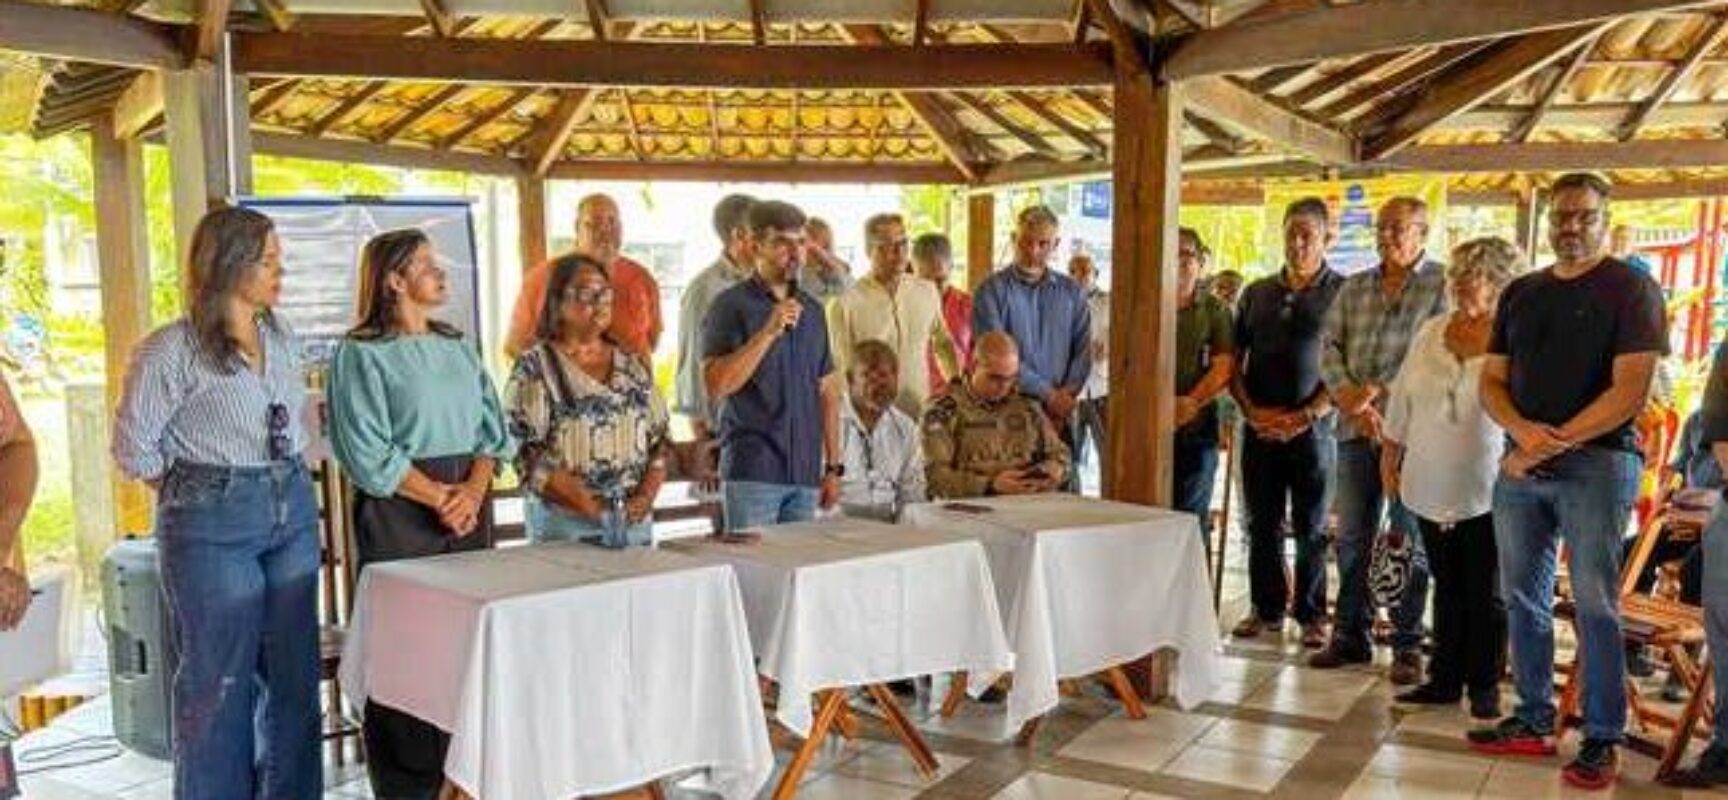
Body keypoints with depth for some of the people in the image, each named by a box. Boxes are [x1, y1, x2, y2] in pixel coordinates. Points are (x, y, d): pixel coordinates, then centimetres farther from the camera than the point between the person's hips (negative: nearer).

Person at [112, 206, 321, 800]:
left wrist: (285, 483, 13)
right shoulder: (172, 350, -12)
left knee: (295, 670, 11)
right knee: (220, 681, 3)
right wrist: (198, 493, 0)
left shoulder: (282, 340, 8)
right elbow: (132, 446, -7)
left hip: (294, 511, 6)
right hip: (213, 526, -6)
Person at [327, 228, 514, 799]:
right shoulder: (362, 353, -3)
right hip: (399, 512, -5)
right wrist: (439, 497, -11)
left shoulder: (459, 347, 14)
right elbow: (369, 453, -10)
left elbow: (491, 429, 10)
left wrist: (472, 491, -6)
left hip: (470, 505, 5)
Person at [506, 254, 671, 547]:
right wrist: (591, 506, -17)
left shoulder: (633, 366, 12)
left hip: (635, 521, 4)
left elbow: (659, 440, 11)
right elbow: (529, 456, -11)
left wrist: (646, 496, -6)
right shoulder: (535, 367, -3)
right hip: (564, 521, -4)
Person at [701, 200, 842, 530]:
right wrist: (768, 332, -21)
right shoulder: (732, 305, -4)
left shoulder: (812, 309, 13)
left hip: (806, 474, 6)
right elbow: (716, 385, -16)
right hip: (752, 473, -5)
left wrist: (833, 466, 11)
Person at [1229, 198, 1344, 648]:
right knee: (1262, 524, 8)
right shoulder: (1257, 293, 12)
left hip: (1313, 428, -3)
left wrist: (1306, 415, -14)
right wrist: (1252, 409, -3)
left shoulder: (1342, 293, -1)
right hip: (1260, 427, 4)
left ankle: (1311, 615, 15)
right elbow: (1234, 361, 12)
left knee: (1310, 528, 3)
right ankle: (1267, 609, 20)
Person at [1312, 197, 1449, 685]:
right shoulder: (1353, 288, 15)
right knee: (1353, 536, 9)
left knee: (1409, 540, 2)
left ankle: (1407, 645, 11)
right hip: (1355, 429, 5)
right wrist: (1349, 397, -9)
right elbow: (1330, 347, 8)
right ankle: (1350, 635, 19)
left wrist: (1377, 390, -16)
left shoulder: (1441, 285, -1)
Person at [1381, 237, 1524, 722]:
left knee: (1485, 594, 5)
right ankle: (1445, 680, 22)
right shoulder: (1430, 332, 8)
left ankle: (1484, 687, 17)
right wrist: (1391, 453, 14)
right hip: (1432, 485, 5)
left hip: (1486, 491, -5)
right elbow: (1402, 398, 14)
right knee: (1447, 588, 13)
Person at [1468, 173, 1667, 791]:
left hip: (1597, 463, -5)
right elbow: (1491, 382, 11)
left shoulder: (1630, 288, -2)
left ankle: (1602, 741, 7)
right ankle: (1534, 722, 20)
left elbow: (1630, 390, -11)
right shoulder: (1520, 293, 14)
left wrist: (1553, 444, -14)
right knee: (1523, 599, 9)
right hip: (1520, 466, 5)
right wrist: (1523, 430, -9)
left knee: (1595, 607, -3)